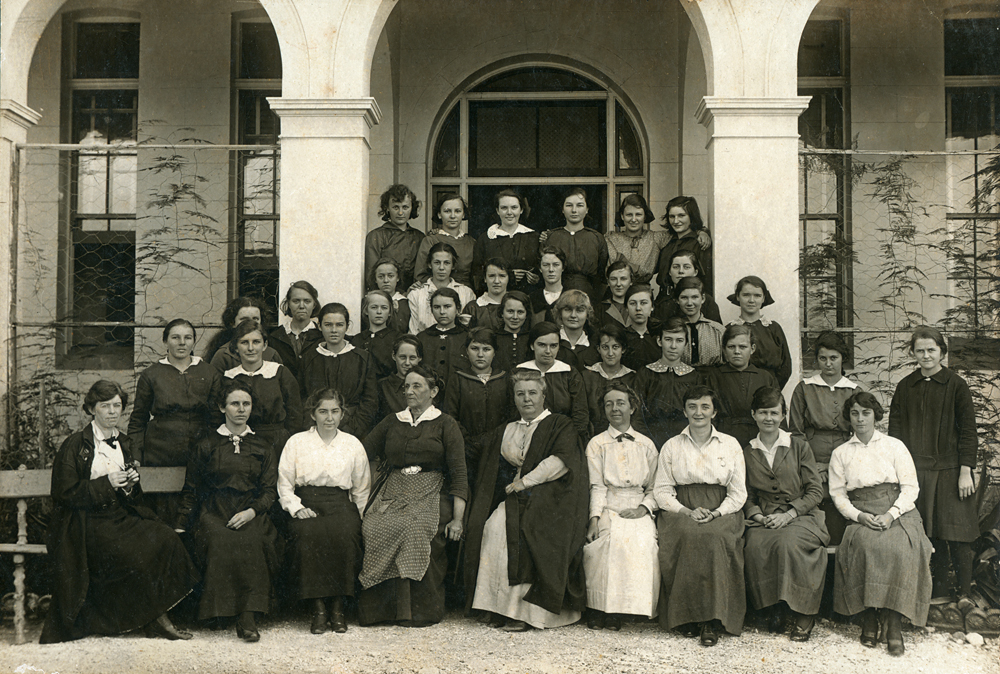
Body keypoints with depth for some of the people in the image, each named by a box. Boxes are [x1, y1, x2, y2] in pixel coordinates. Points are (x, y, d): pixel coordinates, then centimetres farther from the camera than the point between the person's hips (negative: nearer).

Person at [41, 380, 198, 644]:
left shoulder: (123, 444, 16)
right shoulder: (74, 446, -2)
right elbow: (66, 494, -9)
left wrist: (131, 484, -4)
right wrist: (107, 483, -17)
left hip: (121, 514, 6)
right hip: (88, 522, -6)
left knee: (165, 539, -20)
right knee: (134, 553, -29)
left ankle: (159, 615, -15)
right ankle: (156, 620, -11)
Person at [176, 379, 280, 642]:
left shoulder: (263, 448, 18)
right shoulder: (206, 445, 16)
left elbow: (270, 490, 10)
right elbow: (191, 489, 16)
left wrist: (251, 511, -10)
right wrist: (181, 524, 5)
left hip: (251, 515, 0)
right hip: (214, 512, 0)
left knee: (252, 541, -33)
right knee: (220, 541, -34)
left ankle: (247, 617, -32)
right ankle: (217, 609, -26)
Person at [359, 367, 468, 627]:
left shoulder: (446, 425, 8)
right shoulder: (391, 422, 21)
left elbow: (458, 474, 0)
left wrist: (457, 518, -9)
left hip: (430, 494, -3)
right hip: (394, 492, 3)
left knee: (416, 529, -34)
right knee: (373, 528, -28)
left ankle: (420, 609, -20)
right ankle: (380, 606, -17)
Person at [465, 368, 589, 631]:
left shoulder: (560, 426, 9)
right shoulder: (505, 432, 25)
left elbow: (560, 461, -7)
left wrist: (523, 482, -11)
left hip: (548, 496, -4)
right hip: (514, 500, 4)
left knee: (524, 528, -32)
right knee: (494, 527, -26)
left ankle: (523, 610, -29)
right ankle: (498, 608, -23)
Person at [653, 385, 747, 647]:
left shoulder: (731, 445, 12)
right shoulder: (672, 446, 13)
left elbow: (738, 492, 8)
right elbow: (661, 490, 7)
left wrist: (716, 513, -10)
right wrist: (687, 512, -10)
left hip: (721, 513, 0)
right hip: (681, 510, 1)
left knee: (714, 538, -34)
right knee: (687, 536, -33)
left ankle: (713, 620, -28)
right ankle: (687, 616, -24)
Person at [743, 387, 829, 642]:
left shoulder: (799, 447, 6)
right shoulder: (747, 453, 13)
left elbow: (815, 491, 2)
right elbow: (747, 496, 13)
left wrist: (788, 515, -12)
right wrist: (758, 516, -8)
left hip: (801, 517, -2)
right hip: (764, 520, 2)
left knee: (788, 542, -35)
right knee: (755, 545, -32)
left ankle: (803, 614, -20)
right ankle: (772, 609, -17)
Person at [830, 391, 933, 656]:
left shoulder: (895, 446, 12)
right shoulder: (840, 453, 15)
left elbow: (911, 487, 5)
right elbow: (838, 493, 8)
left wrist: (891, 514, -11)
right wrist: (859, 516, -11)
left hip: (898, 512, 0)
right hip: (860, 517, 1)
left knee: (901, 546, -32)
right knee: (866, 543, -33)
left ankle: (894, 622, -30)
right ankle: (869, 617, -25)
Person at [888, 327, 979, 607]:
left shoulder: (956, 386, -1)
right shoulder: (905, 387, 8)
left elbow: (968, 431, -2)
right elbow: (895, 431, 11)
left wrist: (966, 471, -7)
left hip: (950, 469, -3)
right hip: (916, 470, 3)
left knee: (957, 532, -3)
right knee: (930, 532, 6)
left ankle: (965, 591, 6)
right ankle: (941, 589, 16)